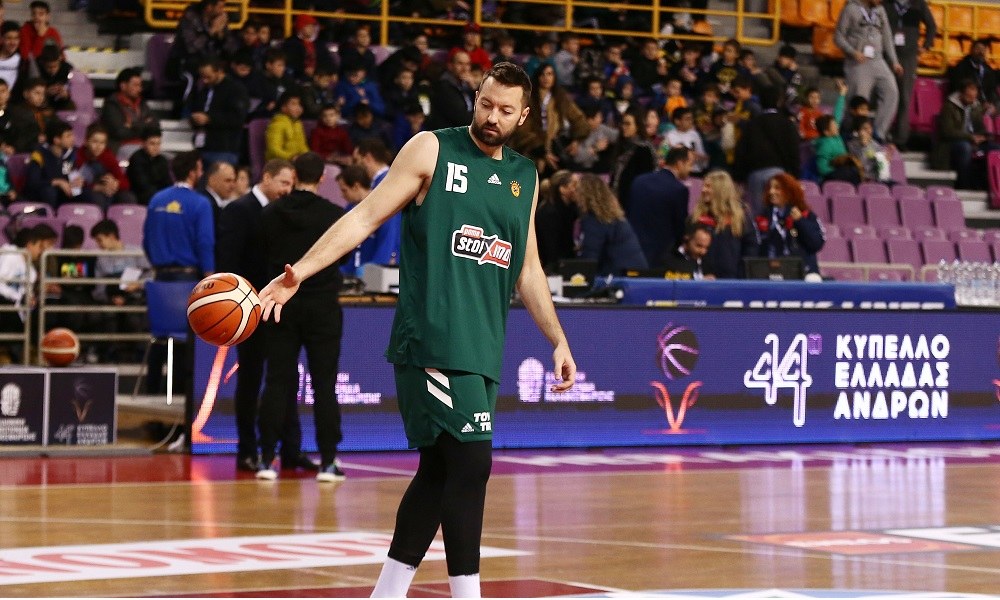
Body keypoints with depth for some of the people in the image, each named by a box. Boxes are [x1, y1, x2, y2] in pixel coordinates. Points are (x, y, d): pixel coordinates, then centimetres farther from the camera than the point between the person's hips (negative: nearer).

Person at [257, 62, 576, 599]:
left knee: (439, 472, 9)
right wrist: (301, 271, -13)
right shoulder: (432, 150, 0)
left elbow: (527, 269, 24)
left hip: (483, 347, 6)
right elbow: (367, 216, -4)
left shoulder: (524, 176, 16)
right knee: (470, 462, -14)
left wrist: (557, 339, 19)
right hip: (432, 339, -6)